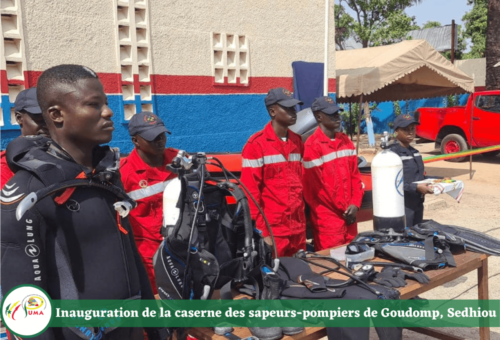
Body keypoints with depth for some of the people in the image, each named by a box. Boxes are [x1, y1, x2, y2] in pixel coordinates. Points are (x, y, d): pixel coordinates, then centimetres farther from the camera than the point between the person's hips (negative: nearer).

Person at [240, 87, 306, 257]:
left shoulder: (297, 141, 12)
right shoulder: (256, 144, -9)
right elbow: (250, 189, -11)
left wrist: (303, 214, 14)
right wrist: (258, 227, -12)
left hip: (298, 227, 6)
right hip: (272, 229, -6)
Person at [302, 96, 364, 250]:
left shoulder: (346, 141, 10)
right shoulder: (312, 146, -13)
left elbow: (355, 175, 11)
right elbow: (317, 186, -13)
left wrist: (355, 204, -4)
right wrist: (343, 210, -5)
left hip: (349, 216, 7)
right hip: (328, 218, -7)